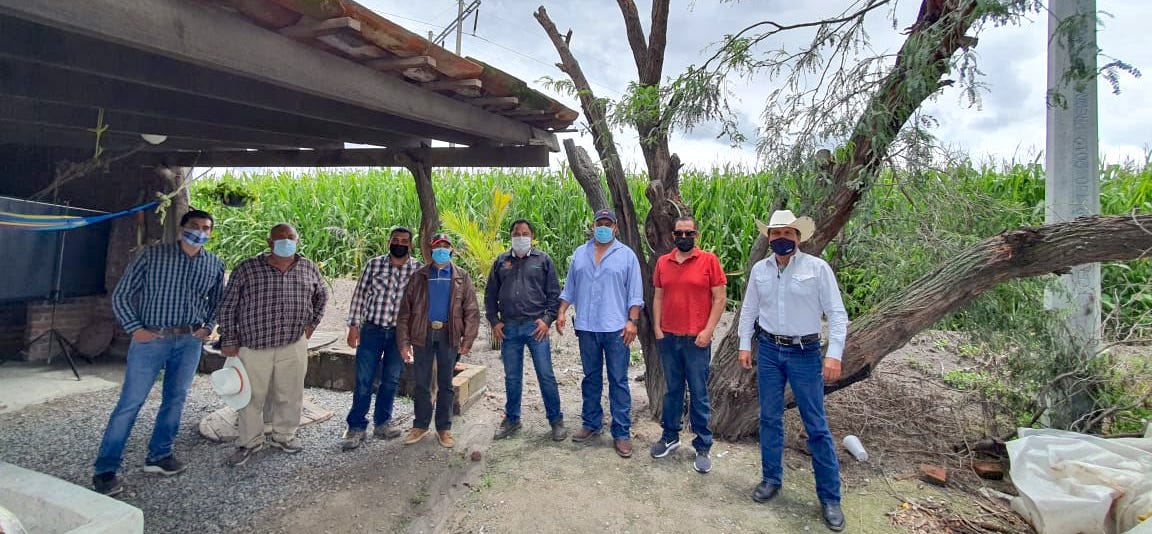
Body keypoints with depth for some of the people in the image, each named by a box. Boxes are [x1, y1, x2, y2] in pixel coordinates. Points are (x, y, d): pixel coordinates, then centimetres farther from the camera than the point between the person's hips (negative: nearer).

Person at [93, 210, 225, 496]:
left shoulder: (215, 264, 4)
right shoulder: (152, 255, -7)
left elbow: (217, 300, 18)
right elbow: (121, 295, -2)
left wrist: (208, 326, 5)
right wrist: (135, 329, -9)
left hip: (189, 341, 4)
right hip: (150, 339, -4)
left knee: (176, 399, 12)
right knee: (130, 402, -1)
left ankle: (159, 456, 28)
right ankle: (105, 469, 11)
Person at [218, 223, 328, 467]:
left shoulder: (308, 269, 3)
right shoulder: (247, 269, -5)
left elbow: (322, 295, 21)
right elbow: (228, 307, 0)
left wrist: (312, 322, 14)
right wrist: (229, 341, -2)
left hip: (294, 346, 2)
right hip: (253, 346, -2)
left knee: (290, 395, 12)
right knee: (252, 396, 9)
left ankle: (284, 436, 31)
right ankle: (249, 442, 27)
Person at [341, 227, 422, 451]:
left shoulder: (418, 269, -2)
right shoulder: (374, 264, -1)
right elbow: (360, 294, 2)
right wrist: (353, 325, -2)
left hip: (399, 333, 1)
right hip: (372, 330, -1)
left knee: (391, 380, 11)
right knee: (363, 380, 2)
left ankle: (382, 423, 27)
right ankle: (356, 427, 14)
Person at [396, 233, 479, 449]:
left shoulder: (461, 277, 5)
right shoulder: (419, 276, 5)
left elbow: (471, 311, 2)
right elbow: (405, 310, 2)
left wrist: (468, 340, -7)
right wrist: (404, 341, -5)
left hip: (449, 335, 0)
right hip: (423, 334, 1)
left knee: (445, 384, 8)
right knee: (421, 383, 7)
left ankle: (444, 428, 19)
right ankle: (420, 425, 22)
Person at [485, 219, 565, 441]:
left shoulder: (542, 260, 5)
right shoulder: (501, 261, 12)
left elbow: (554, 293, 3)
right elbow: (490, 294, 13)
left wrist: (547, 319, -7)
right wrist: (494, 321, 4)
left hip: (536, 326, -2)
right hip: (508, 328, 3)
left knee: (546, 376, -1)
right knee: (512, 378, 12)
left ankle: (556, 420, 12)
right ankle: (512, 419, 27)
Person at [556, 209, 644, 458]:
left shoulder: (627, 255, 0)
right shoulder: (580, 253, 11)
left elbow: (635, 293, -2)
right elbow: (569, 288, 13)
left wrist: (632, 321, -10)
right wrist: (561, 312, 4)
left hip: (616, 328, -3)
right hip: (586, 328, 4)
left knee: (618, 381, 1)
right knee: (591, 378, 14)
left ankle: (622, 433, 8)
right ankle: (591, 424, 27)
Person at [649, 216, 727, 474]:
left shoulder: (709, 260, -4)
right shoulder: (663, 262, 7)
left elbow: (720, 298, -5)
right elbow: (658, 297, 11)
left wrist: (708, 330, -11)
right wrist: (657, 327, 3)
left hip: (697, 339, -3)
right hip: (668, 338, 4)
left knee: (699, 394, 4)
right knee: (672, 390, 15)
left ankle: (703, 448, 15)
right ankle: (670, 437, 29)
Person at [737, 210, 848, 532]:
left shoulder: (817, 268, -8)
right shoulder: (759, 270, 3)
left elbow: (837, 313, -9)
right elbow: (749, 310, 10)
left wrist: (834, 354, -16)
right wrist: (745, 345, 7)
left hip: (805, 353, -3)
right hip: (768, 350, 4)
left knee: (816, 426, 2)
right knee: (770, 418, 13)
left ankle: (830, 497, 15)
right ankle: (771, 479, 29)